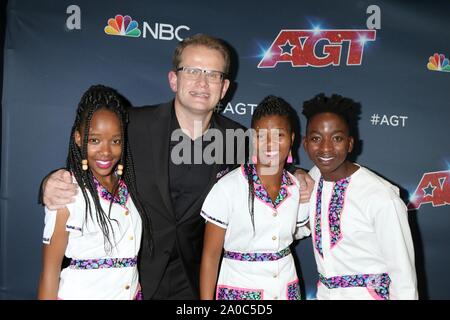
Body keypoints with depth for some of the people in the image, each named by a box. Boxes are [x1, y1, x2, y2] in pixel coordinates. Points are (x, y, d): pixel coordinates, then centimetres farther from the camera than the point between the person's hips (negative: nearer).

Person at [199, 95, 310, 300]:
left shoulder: (298, 187, -5)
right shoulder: (228, 187, -17)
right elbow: (210, 255, -12)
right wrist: (206, 299, -13)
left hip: (287, 289, 4)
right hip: (240, 290, -3)